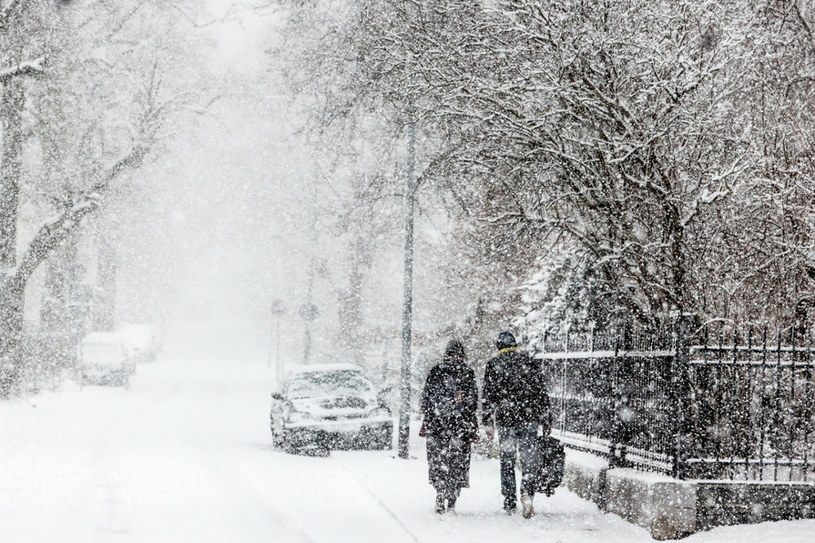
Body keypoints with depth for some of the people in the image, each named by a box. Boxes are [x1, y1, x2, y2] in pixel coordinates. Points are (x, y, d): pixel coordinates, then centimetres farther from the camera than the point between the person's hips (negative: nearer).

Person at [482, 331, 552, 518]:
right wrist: (546, 420, 13)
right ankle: (527, 493, -21)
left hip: (505, 419, 0)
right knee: (529, 460, 1)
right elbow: (542, 392, 7)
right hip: (530, 418, 0)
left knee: (507, 461, 10)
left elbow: (488, 396, 1)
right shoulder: (530, 362, 6)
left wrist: (488, 423, 5)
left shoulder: (493, 365, 3)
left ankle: (510, 502, 12)